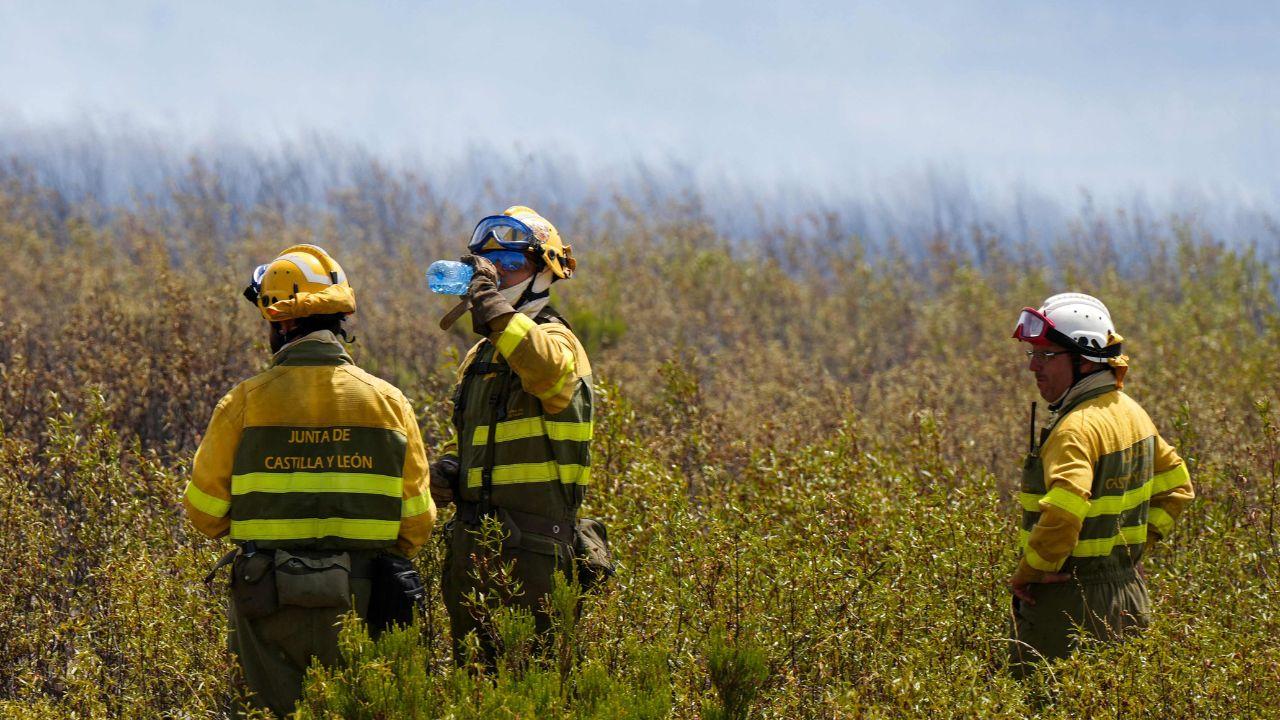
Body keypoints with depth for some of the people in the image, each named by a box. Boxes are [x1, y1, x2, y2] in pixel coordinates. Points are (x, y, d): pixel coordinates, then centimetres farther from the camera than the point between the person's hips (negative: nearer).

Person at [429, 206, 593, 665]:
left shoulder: (554, 339, -5)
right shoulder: (479, 356, 21)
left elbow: (548, 368, -32)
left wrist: (493, 307, -32)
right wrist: (448, 468, 9)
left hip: (532, 538, -8)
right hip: (473, 536, 8)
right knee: (471, 659, 9)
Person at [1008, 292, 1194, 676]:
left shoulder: (1077, 427, -19)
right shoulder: (1129, 412, 10)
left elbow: (1062, 517, -31)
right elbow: (1176, 488, 20)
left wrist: (1027, 574, -17)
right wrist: (1138, 541, 14)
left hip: (1070, 601, -10)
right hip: (1128, 589, 10)